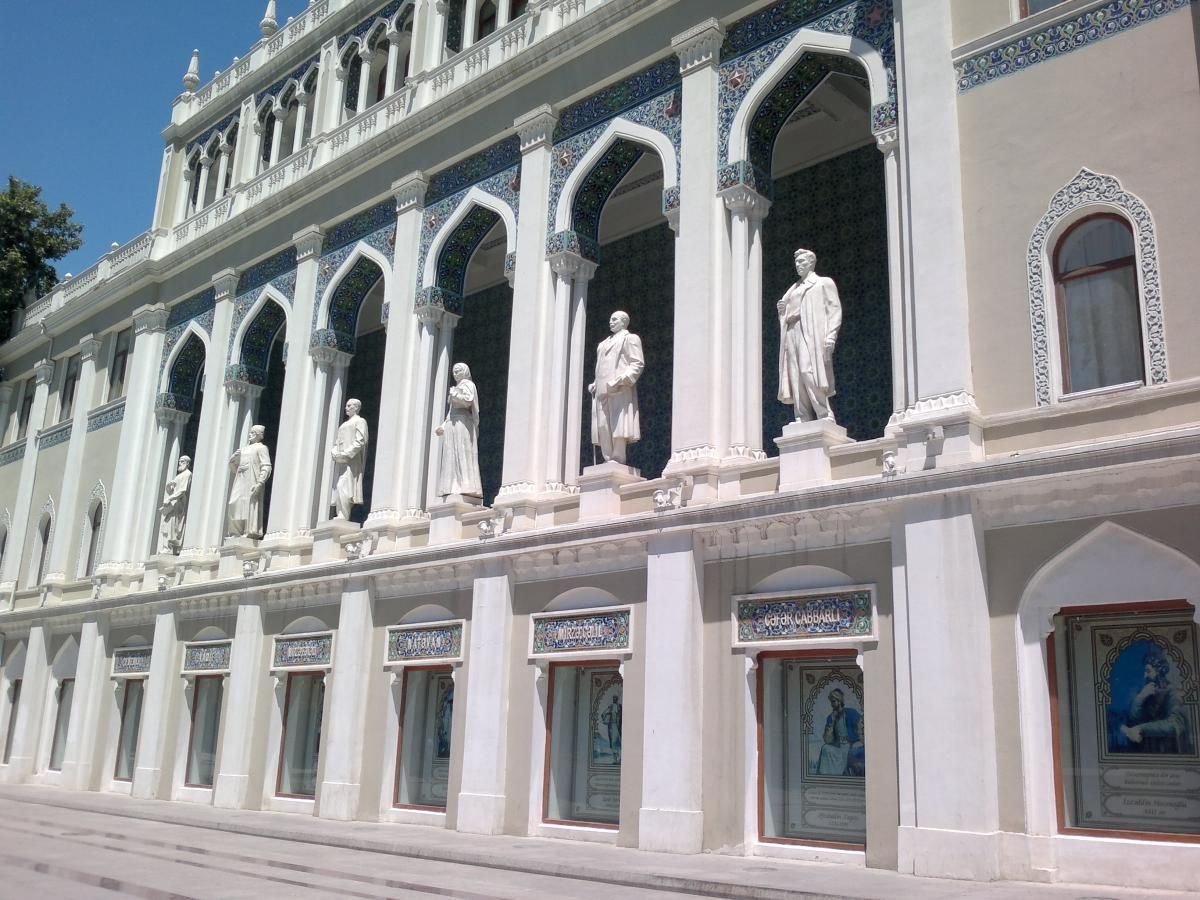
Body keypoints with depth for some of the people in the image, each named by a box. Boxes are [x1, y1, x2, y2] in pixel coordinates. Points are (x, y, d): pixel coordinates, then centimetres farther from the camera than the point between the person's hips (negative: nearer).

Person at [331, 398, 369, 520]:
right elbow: (337, 443, 21)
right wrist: (335, 453, -1)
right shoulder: (343, 424, 25)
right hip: (340, 461, 8)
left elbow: (360, 442, -11)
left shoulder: (360, 421, 1)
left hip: (351, 460, -8)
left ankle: (343, 519, -23)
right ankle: (340, 517, -2)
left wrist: (346, 454, -19)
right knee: (338, 490, 1)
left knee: (343, 488, -19)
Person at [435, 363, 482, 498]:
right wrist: (443, 426, 18)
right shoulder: (457, 387, 27)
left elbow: (468, 400, -16)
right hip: (452, 424, 9)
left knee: (461, 454, -16)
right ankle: (453, 487, -5)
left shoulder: (467, 384, 3)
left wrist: (454, 394, -6)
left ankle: (465, 486, -23)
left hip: (462, 422, -9)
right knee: (452, 457, 0)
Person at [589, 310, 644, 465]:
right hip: (602, 393, 7)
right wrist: (594, 384, 13)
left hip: (619, 392, -7)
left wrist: (620, 380, -16)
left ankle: (618, 463, -14)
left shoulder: (630, 338, 9)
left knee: (618, 431, -14)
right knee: (603, 428, -4)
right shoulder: (604, 343, 31)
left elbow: (638, 364, -3)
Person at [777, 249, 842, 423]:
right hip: (792, 333, 6)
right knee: (796, 379, -4)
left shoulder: (824, 283, 10)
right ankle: (803, 423, -7)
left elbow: (835, 310, -1)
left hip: (811, 333, -6)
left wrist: (830, 336, -14)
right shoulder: (794, 288, 27)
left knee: (809, 372, -22)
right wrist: (782, 309, 5)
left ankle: (826, 419, -20)